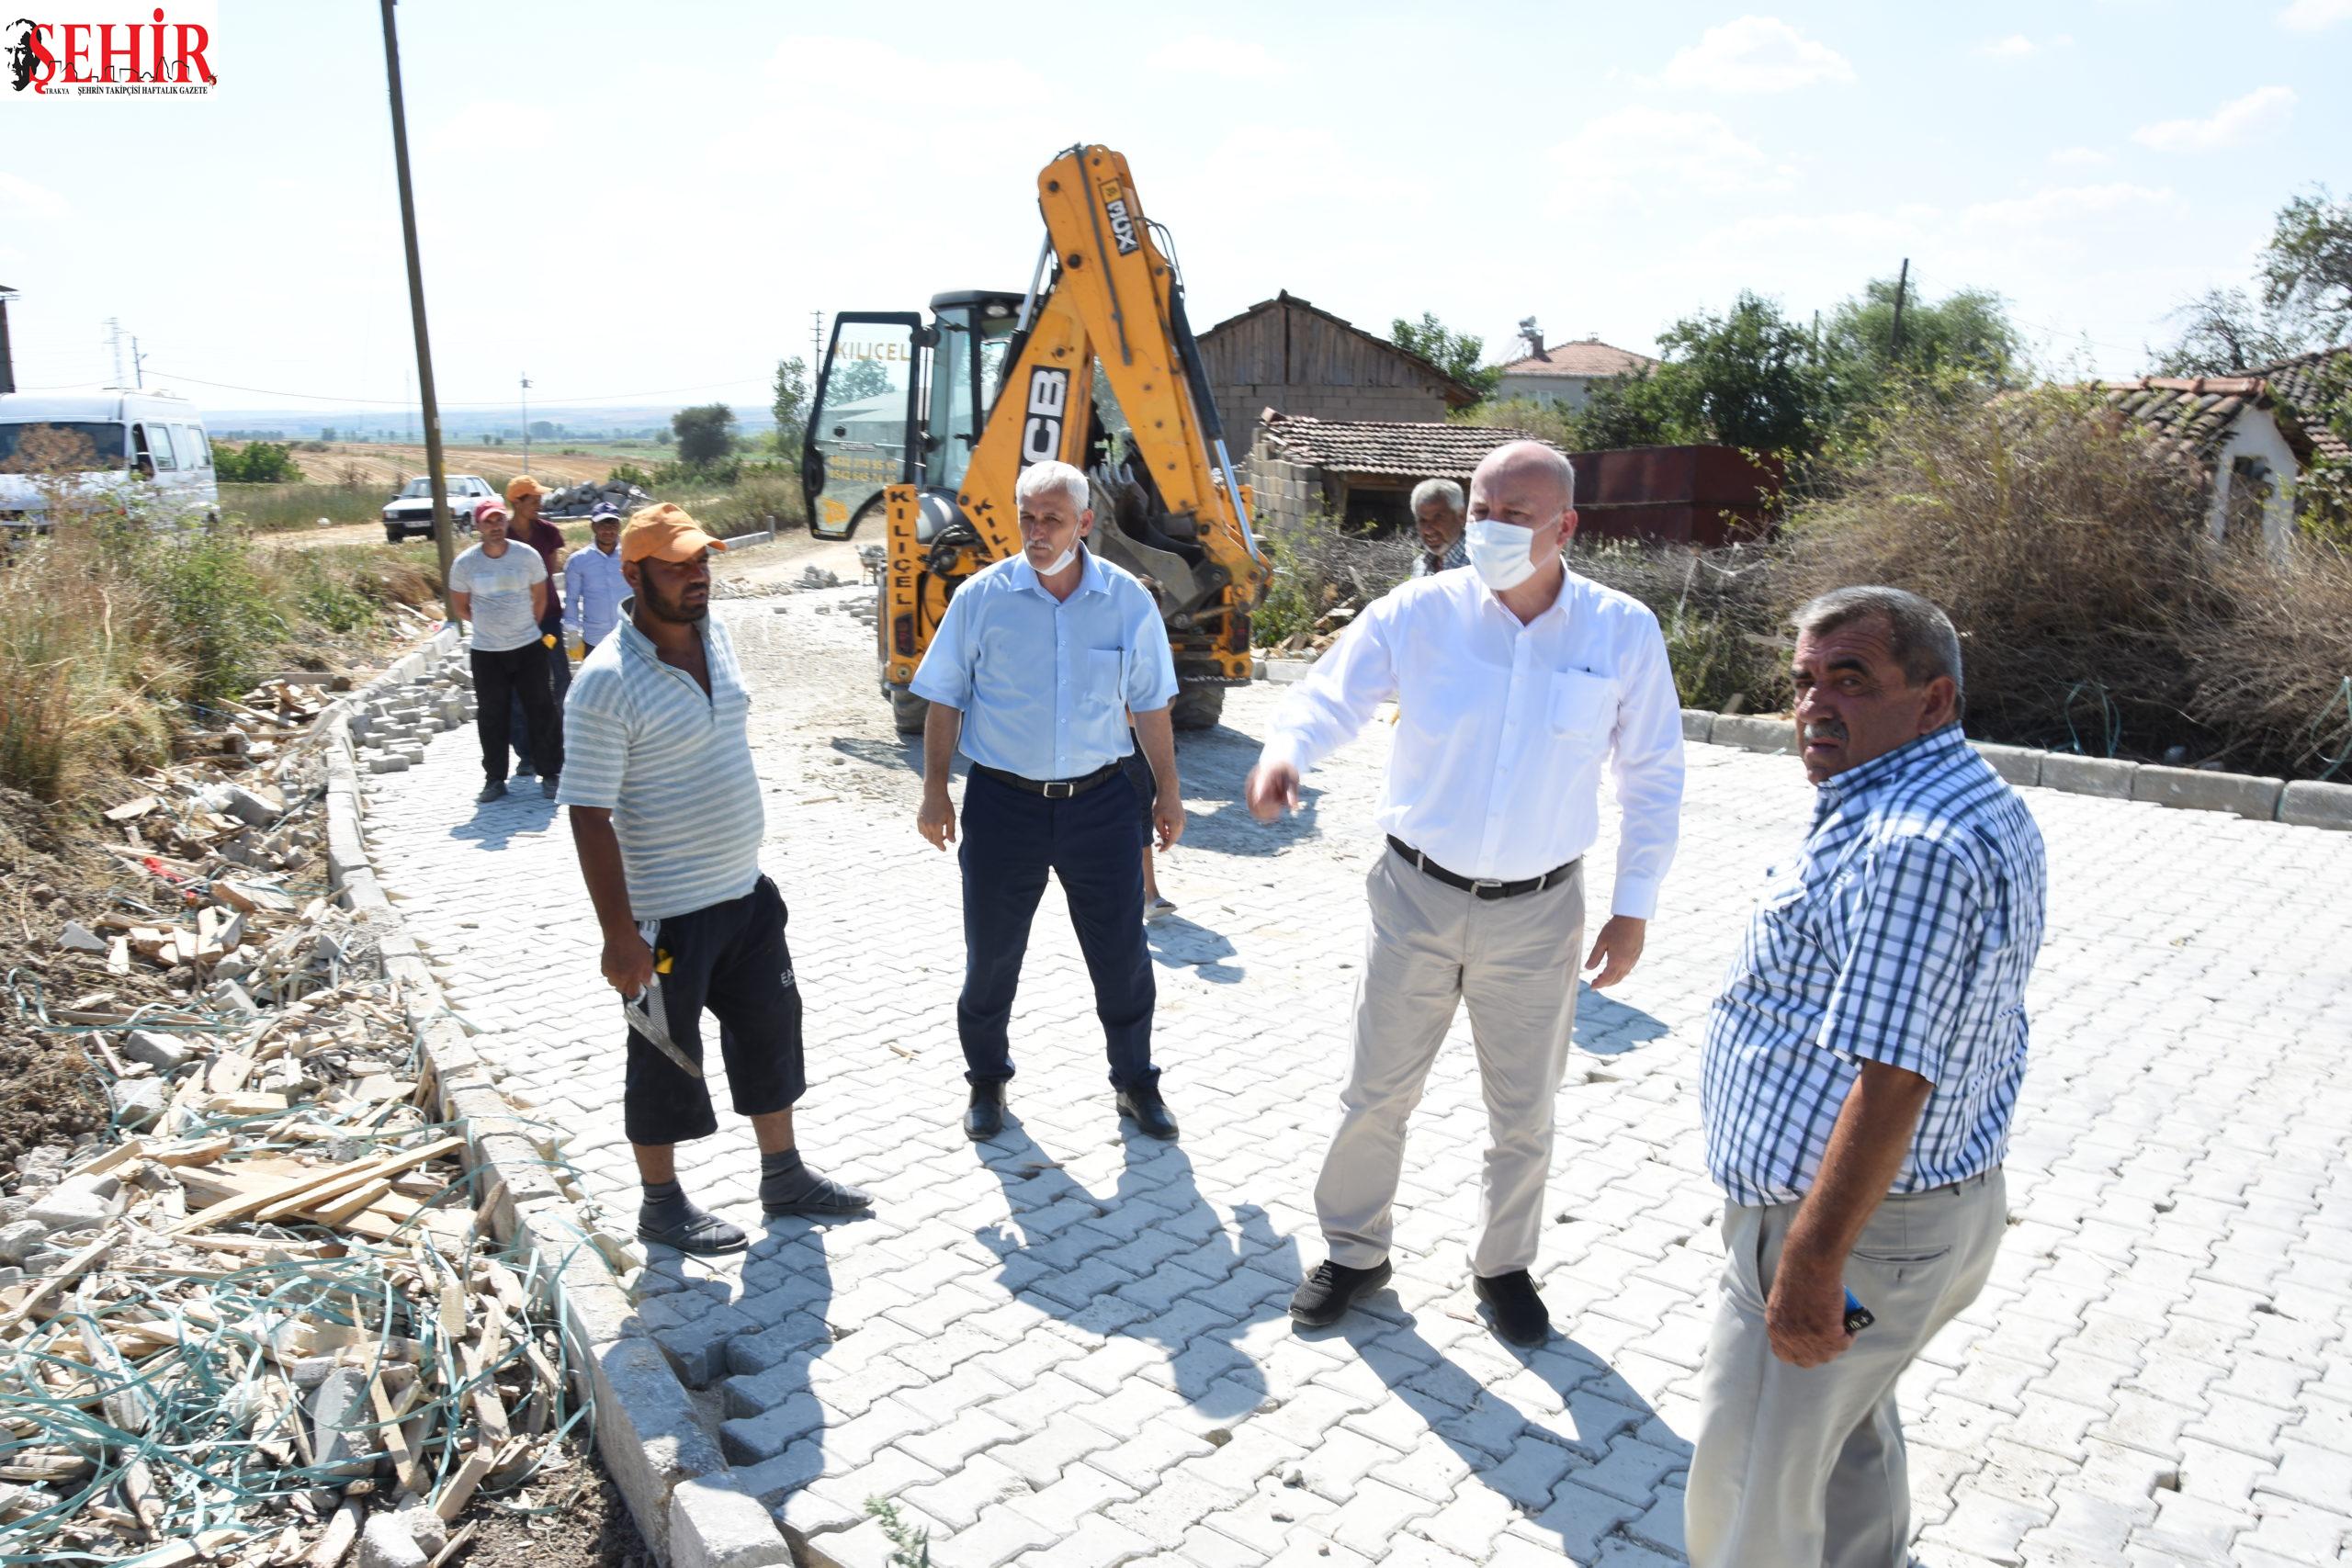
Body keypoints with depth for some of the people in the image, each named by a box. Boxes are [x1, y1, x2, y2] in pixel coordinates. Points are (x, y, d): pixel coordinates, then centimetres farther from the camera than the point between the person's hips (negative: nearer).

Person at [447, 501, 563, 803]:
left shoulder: (527, 556, -5)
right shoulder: (464, 563, -5)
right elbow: (460, 608, 8)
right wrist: (489, 623, 11)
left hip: (529, 648, 0)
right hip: (486, 652, 0)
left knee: (541, 711, 3)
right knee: (492, 717, 6)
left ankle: (552, 774, 13)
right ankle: (495, 779, 16)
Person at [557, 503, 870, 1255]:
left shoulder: (716, 637, 3)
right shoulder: (607, 683, -22)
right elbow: (589, 816, -21)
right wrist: (619, 934, -21)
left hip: (746, 891, 8)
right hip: (667, 912, -8)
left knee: (771, 1026, 18)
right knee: (666, 1056, 9)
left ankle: (784, 1175, 36)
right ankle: (662, 1203, 29)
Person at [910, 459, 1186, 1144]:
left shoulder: (1128, 600, -3)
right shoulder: (982, 596, -7)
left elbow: (1150, 704, 6)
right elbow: (945, 700, 0)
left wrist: (1168, 791, 8)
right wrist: (935, 790, -3)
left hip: (1099, 800, 1)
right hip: (1003, 802, 0)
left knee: (1121, 952, 9)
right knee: (992, 953, 11)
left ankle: (1134, 1081, 30)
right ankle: (986, 1081, 33)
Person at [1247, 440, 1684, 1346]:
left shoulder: (1623, 633, -6)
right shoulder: (1419, 613, -9)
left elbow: (1653, 777, 2)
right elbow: (1332, 692, -10)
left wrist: (1633, 907, 0)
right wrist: (1283, 754, -34)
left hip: (1538, 912, 1)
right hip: (1418, 896, 0)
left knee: (1524, 1111, 15)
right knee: (1376, 1093, 10)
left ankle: (1503, 1265, 39)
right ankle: (1355, 1251, 33)